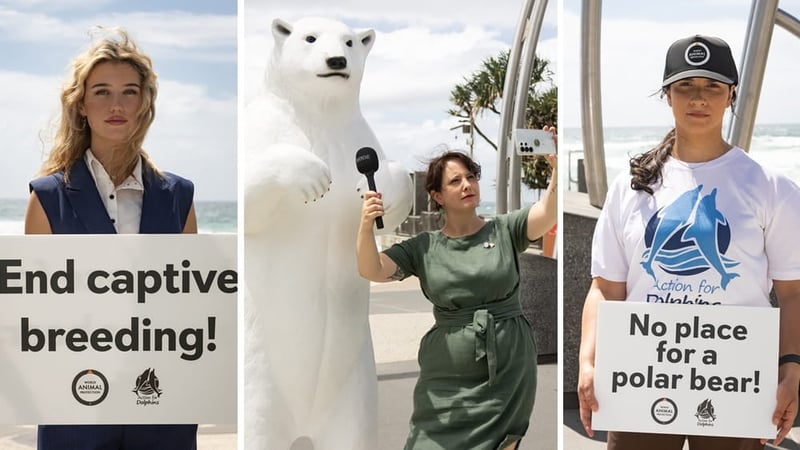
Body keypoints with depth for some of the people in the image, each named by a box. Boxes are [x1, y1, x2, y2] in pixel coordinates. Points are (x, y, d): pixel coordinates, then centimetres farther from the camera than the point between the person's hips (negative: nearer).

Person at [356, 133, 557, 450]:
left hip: (509, 371, 0)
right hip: (447, 377, 0)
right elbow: (371, 271, -6)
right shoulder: (423, 247, 3)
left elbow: (548, 212, -15)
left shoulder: (505, 231, 1)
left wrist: (557, 167, -32)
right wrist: (366, 225, -24)